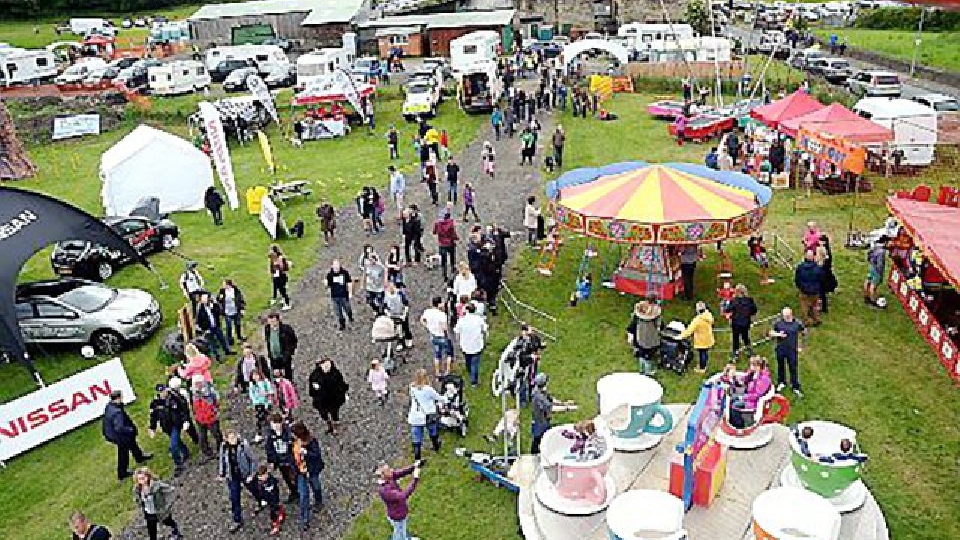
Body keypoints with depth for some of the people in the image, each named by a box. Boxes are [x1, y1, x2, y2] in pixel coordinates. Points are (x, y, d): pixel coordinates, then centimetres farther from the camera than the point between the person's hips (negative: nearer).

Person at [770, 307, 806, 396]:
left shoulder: (797, 324, -7)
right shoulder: (778, 323, -4)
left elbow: (804, 333, 5)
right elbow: (771, 333, 4)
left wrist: (801, 346, 4)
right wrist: (778, 334, -17)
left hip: (792, 350, -2)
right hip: (780, 349, 2)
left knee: (793, 368, 2)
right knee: (780, 366, 17)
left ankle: (795, 388, 13)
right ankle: (781, 383, 37)